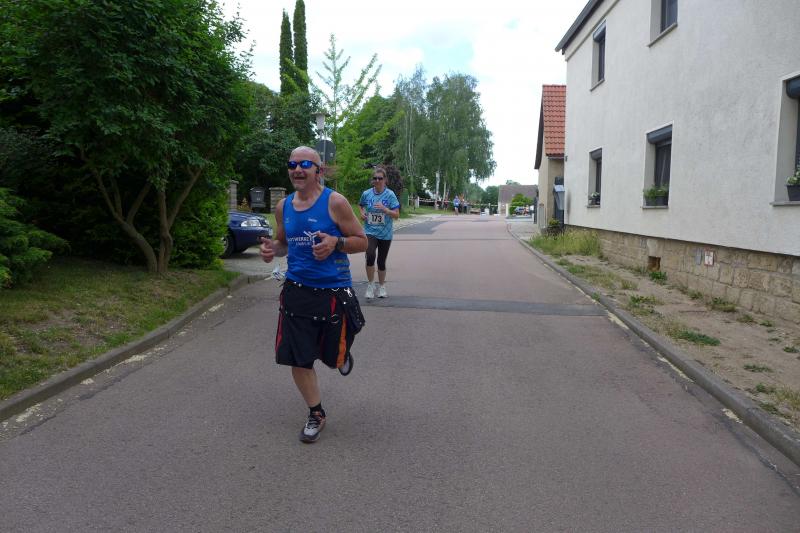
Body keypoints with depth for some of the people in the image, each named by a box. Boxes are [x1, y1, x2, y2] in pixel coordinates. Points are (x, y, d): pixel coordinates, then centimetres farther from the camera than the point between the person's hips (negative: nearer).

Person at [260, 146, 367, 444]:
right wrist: (272, 249, -5)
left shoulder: (335, 202, -10)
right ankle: (316, 414, 26)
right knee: (298, 360, 4)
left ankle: (343, 353, 49)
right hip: (296, 291, 4)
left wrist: (335, 242, -26)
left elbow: (362, 241, -7)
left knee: (333, 358, 9)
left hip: (334, 292, -4)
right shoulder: (283, 206, 5)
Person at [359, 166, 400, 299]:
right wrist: (362, 213, 1)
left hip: (385, 234, 0)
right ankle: (370, 284, -3)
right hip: (370, 232, 0)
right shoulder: (366, 194, -1)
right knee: (370, 256, -23)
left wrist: (384, 209, -25)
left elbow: (397, 215, -10)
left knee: (381, 262, 10)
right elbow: (360, 205, 21)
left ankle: (382, 287, 33)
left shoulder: (390, 194, -8)